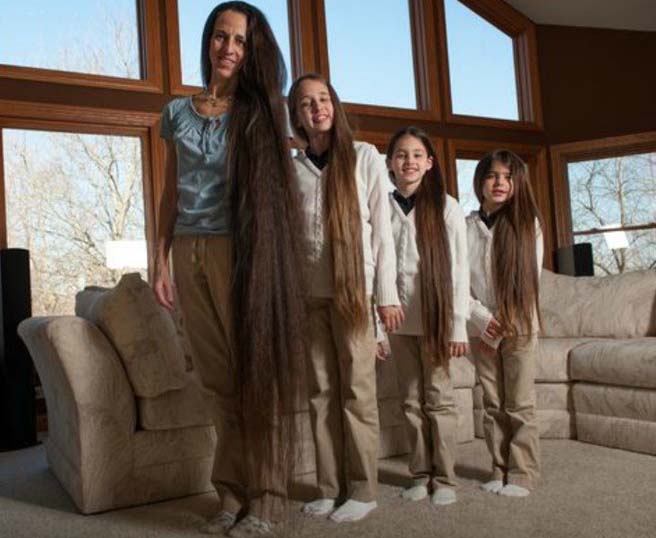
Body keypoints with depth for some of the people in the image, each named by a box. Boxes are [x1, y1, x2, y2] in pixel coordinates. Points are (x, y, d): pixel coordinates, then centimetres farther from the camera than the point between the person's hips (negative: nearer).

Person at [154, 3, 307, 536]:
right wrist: (161, 261, 8)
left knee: (255, 371, -2)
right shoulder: (178, 112, 14)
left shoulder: (261, 110, 5)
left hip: (241, 252, -3)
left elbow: (277, 185, 1)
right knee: (219, 378, 7)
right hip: (191, 253, 4)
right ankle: (233, 492, 17)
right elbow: (171, 193, 15)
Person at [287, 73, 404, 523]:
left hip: (353, 288, -3)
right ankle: (330, 487, 16)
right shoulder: (293, 170, 10)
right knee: (321, 391, 6)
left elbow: (381, 228, 0)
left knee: (357, 389, -2)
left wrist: (387, 294, -5)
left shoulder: (364, 157, 3)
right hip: (309, 292, 3)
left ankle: (363, 489, 9)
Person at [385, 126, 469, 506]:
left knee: (439, 397, 3)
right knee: (412, 400, 10)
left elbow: (459, 268, -5)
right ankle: (421, 474, 21)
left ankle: (445, 478, 14)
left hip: (435, 318, -3)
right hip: (398, 319, 3)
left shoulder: (445, 207, -2)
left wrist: (458, 325, -10)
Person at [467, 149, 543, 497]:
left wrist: (503, 326, -9)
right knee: (492, 405, 7)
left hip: (519, 326, -2)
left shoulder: (527, 223, -1)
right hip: (482, 327, 2)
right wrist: (481, 318, -12)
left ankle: (522, 475, 9)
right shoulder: (466, 226, 3)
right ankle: (501, 471, 17)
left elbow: (529, 280, -5)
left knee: (520, 404, 0)